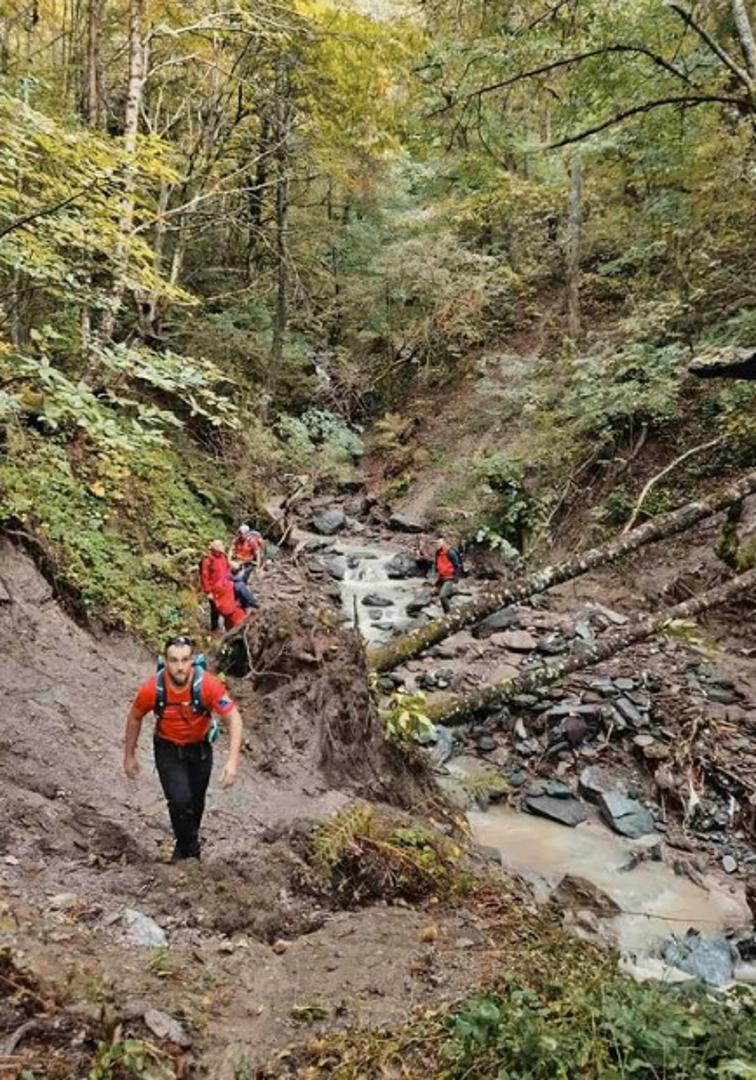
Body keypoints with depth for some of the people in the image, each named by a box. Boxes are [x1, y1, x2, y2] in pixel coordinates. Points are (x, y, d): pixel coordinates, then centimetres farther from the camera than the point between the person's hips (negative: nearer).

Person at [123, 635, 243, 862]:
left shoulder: (207, 684, -31)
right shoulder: (152, 689, -26)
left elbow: (234, 718, -25)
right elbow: (135, 718, -6)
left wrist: (233, 760, -34)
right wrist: (129, 756, 3)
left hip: (200, 748, 1)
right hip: (168, 749, -1)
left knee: (195, 802, 16)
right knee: (180, 800, -16)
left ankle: (188, 844, 47)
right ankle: (188, 846, 14)